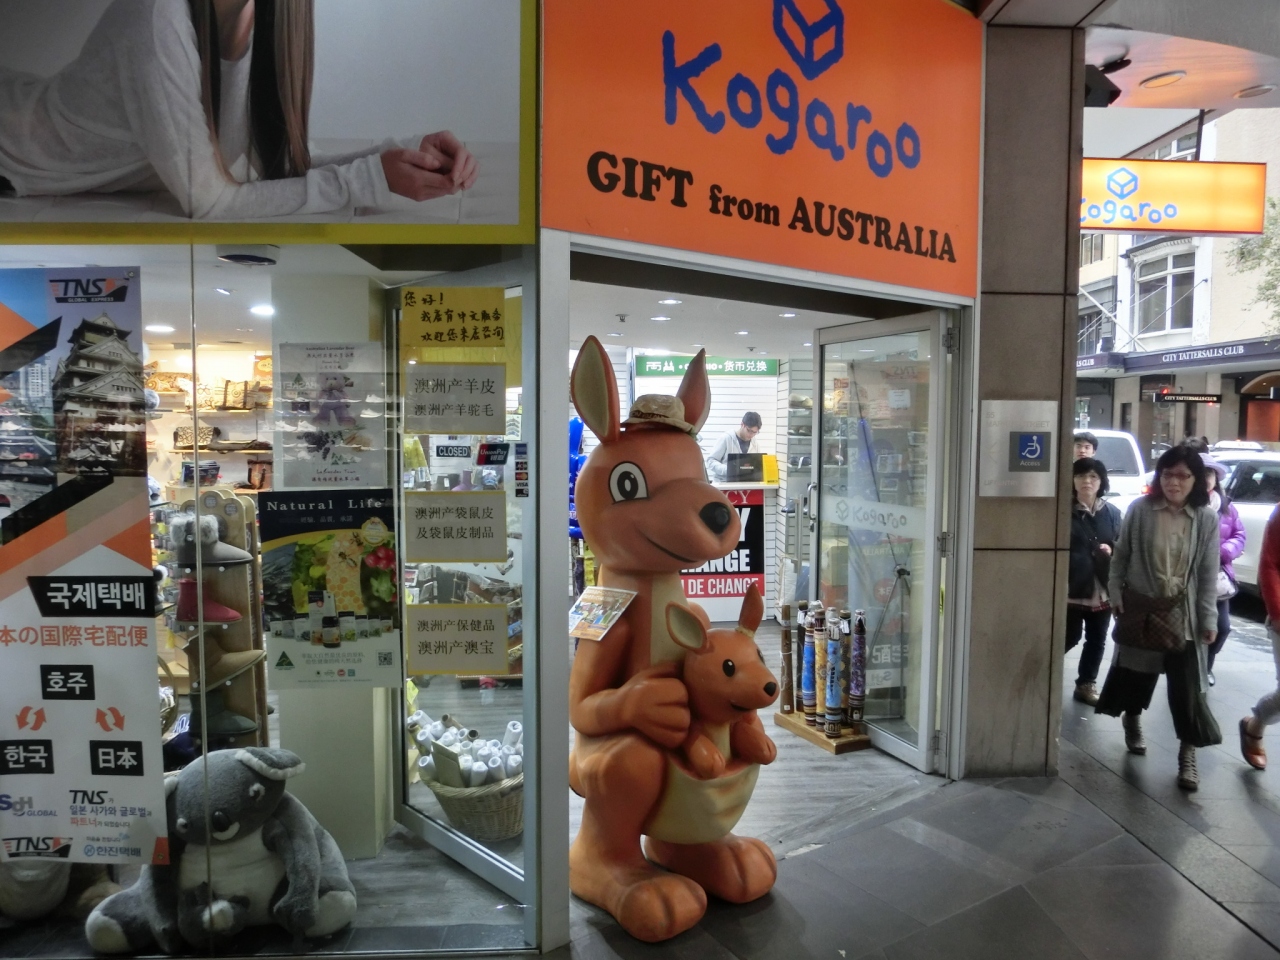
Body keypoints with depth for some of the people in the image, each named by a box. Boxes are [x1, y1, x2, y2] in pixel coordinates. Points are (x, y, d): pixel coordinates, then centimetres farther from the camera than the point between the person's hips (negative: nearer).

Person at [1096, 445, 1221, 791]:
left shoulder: (1207, 519, -4)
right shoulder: (1140, 510, -6)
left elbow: (1209, 573, -3)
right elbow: (1121, 555, 2)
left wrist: (1209, 618, -5)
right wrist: (1115, 593, -3)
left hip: (1184, 614, 0)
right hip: (1141, 607, 0)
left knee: (1187, 685, -1)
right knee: (1136, 672, 15)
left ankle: (1187, 756, 11)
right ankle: (1132, 721, 43)